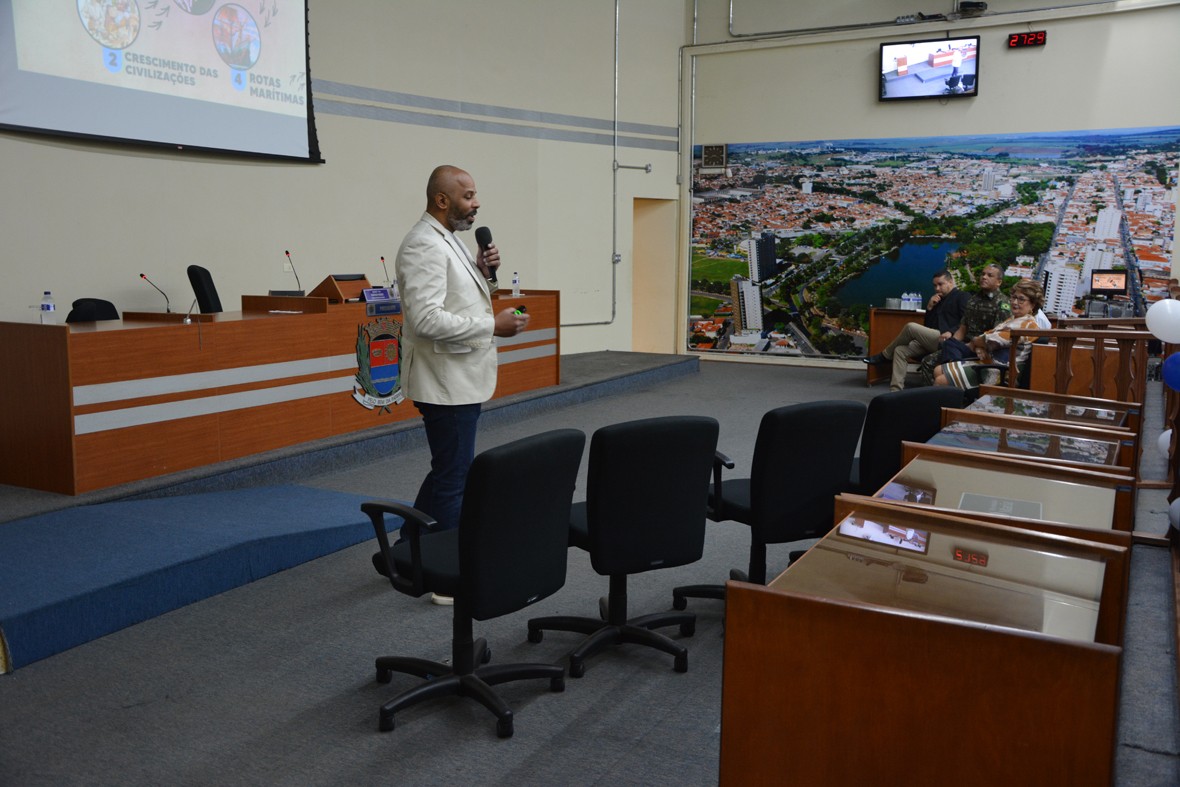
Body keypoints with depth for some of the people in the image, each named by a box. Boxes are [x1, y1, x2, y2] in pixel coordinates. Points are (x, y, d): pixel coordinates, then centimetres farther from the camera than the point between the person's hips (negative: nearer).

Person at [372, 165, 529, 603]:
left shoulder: (449, 240, 14)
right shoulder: (424, 245, -17)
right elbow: (426, 318, -27)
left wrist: (483, 274, 4)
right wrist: (493, 326, -22)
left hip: (462, 379, 10)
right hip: (447, 382, -10)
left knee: (447, 473, 19)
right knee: (453, 479, -1)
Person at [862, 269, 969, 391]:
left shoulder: (961, 297, 5)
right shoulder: (938, 300, 28)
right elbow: (926, 326, 24)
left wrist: (951, 332, -25)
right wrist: (929, 307, 10)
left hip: (947, 341, -8)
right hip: (932, 341, 9)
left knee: (911, 327, -21)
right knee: (900, 350, -9)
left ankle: (885, 356, -2)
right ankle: (895, 390, -18)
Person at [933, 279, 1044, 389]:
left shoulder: (1028, 325, -14)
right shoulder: (1011, 318, 18)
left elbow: (994, 340, -17)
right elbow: (988, 335, 16)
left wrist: (974, 341, 3)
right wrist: (979, 347, -7)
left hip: (995, 372, -10)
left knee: (941, 381, -18)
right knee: (938, 370, 3)